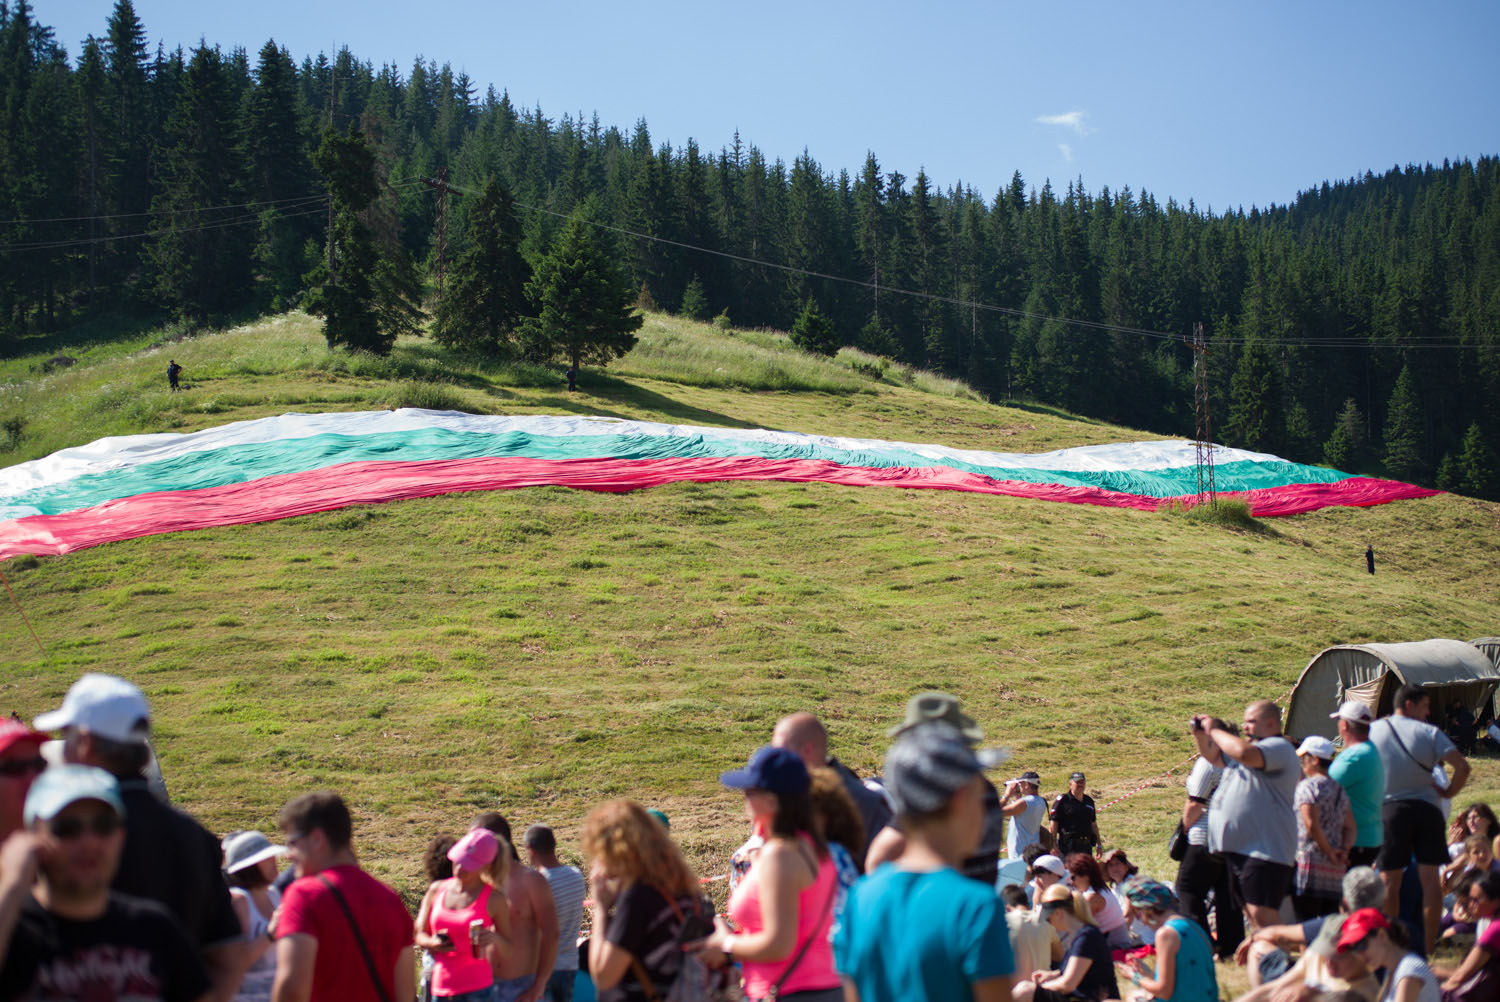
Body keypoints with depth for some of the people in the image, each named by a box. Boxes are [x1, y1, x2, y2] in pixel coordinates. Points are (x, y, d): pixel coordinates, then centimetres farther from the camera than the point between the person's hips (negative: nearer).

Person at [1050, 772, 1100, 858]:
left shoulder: (1089, 801, 15)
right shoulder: (1062, 800, -4)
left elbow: (1093, 824, 22)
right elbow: (1054, 823, -7)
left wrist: (1099, 844, 21)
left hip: (1087, 845, 6)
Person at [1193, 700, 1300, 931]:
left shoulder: (1279, 748, -10)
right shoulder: (1252, 747, 21)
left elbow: (1244, 753, -30)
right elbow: (1214, 756, 33)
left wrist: (1214, 730, -16)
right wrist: (1200, 734, 13)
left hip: (1264, 850, -10)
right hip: (1238, 847, 10)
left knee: (1261, 916, -18)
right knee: (1252, 914, 14)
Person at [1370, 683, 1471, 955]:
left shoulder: (1374, 730, 3)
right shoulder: (1429, 732, -3)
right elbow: (1462, 766, -11)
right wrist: (1449, 792, 2)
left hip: (1390, 809, 1)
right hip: (1427, 808, -1)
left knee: (1390, 881, 5)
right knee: (1430, 879, 3)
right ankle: (1429, 945, 0)